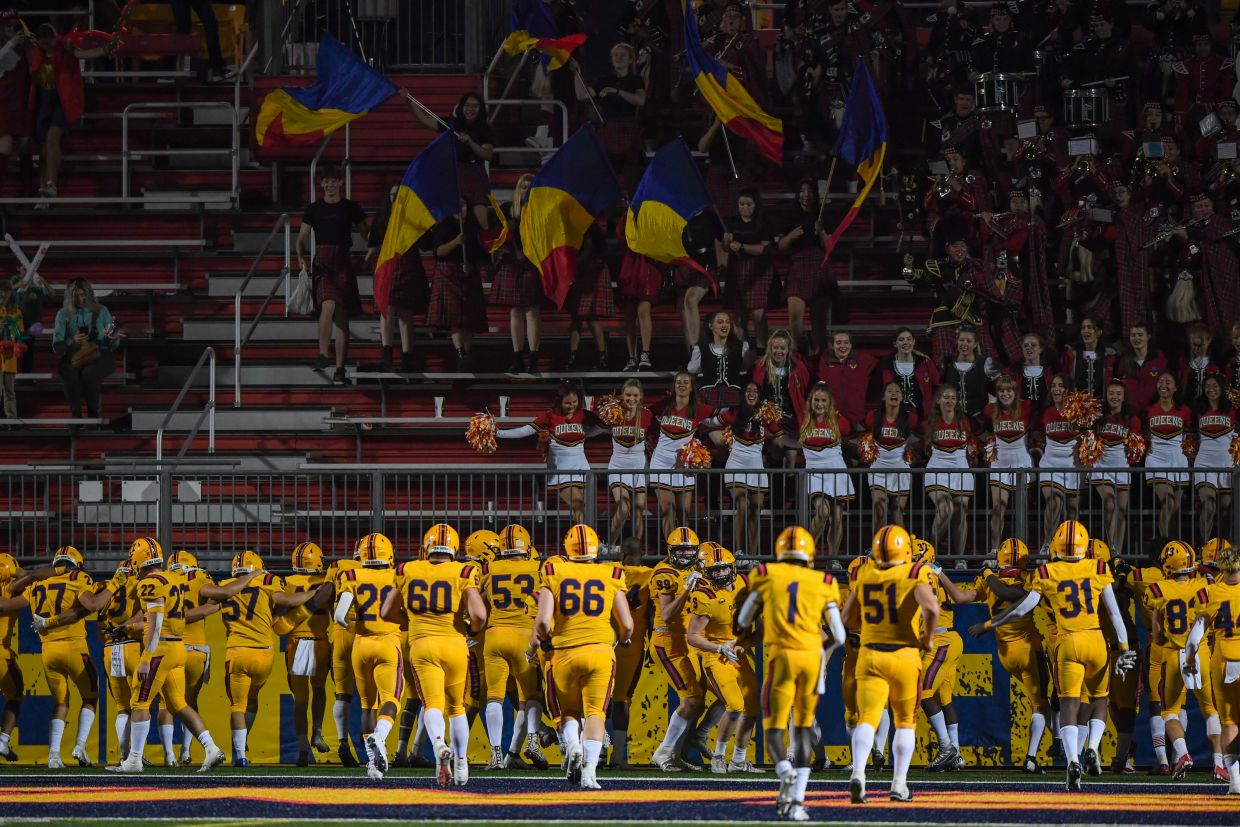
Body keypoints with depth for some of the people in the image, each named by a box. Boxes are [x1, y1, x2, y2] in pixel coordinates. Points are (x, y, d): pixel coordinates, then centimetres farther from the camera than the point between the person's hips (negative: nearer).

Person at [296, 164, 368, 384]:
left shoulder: (350, 208, 8)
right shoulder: (314, 209, 7)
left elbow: (366, 233, 18)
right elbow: (302, 238, 10)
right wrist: (301, 257, -8)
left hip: (343, 262, 1)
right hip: (322, 262, -1)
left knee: (342, 316, 0)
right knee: (328, 305, -26)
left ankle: (340, 367, 3)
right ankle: (323, 355, -20)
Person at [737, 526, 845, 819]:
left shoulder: (767, 576, 7)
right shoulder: (823, 584, 9)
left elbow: (743, 622, 16)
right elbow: (838, 635, 9)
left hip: (781, 655, -2)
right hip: (812, 655, 2)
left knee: (775, 726, 6)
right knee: (803, 727, 11)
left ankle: (784, 769, -26)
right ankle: (797, 801, 4)